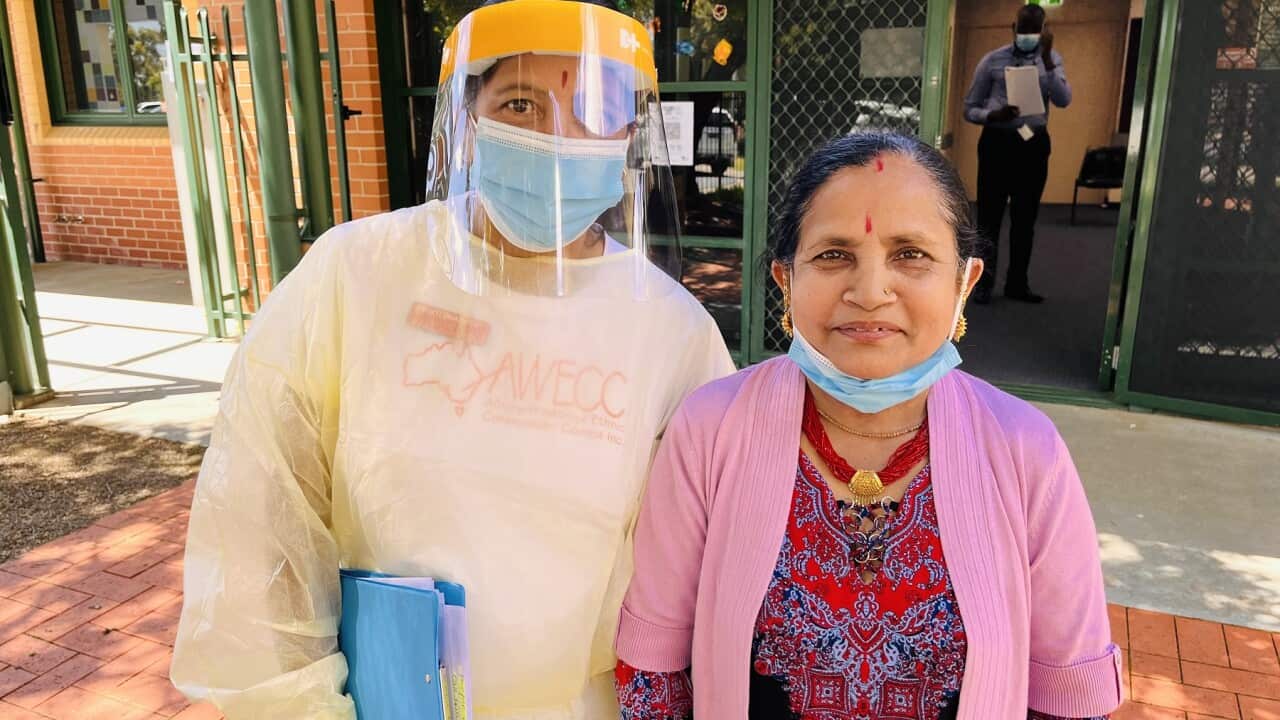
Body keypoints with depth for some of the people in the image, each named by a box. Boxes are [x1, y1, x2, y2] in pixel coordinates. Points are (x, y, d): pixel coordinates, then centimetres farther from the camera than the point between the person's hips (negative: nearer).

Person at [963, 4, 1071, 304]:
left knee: (1025, 217, 8)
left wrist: (1045, 58, -19)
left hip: (1034, 143, 2)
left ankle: (1017, 283, 18)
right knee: (989, 215, -3)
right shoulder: (993, 61, 1)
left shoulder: (1051, 59, 6)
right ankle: (983, 281, 6)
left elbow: (1063, 100, -11)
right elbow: (969, 109, 3)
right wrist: (995, 115, -18)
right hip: (997, 141, -2)